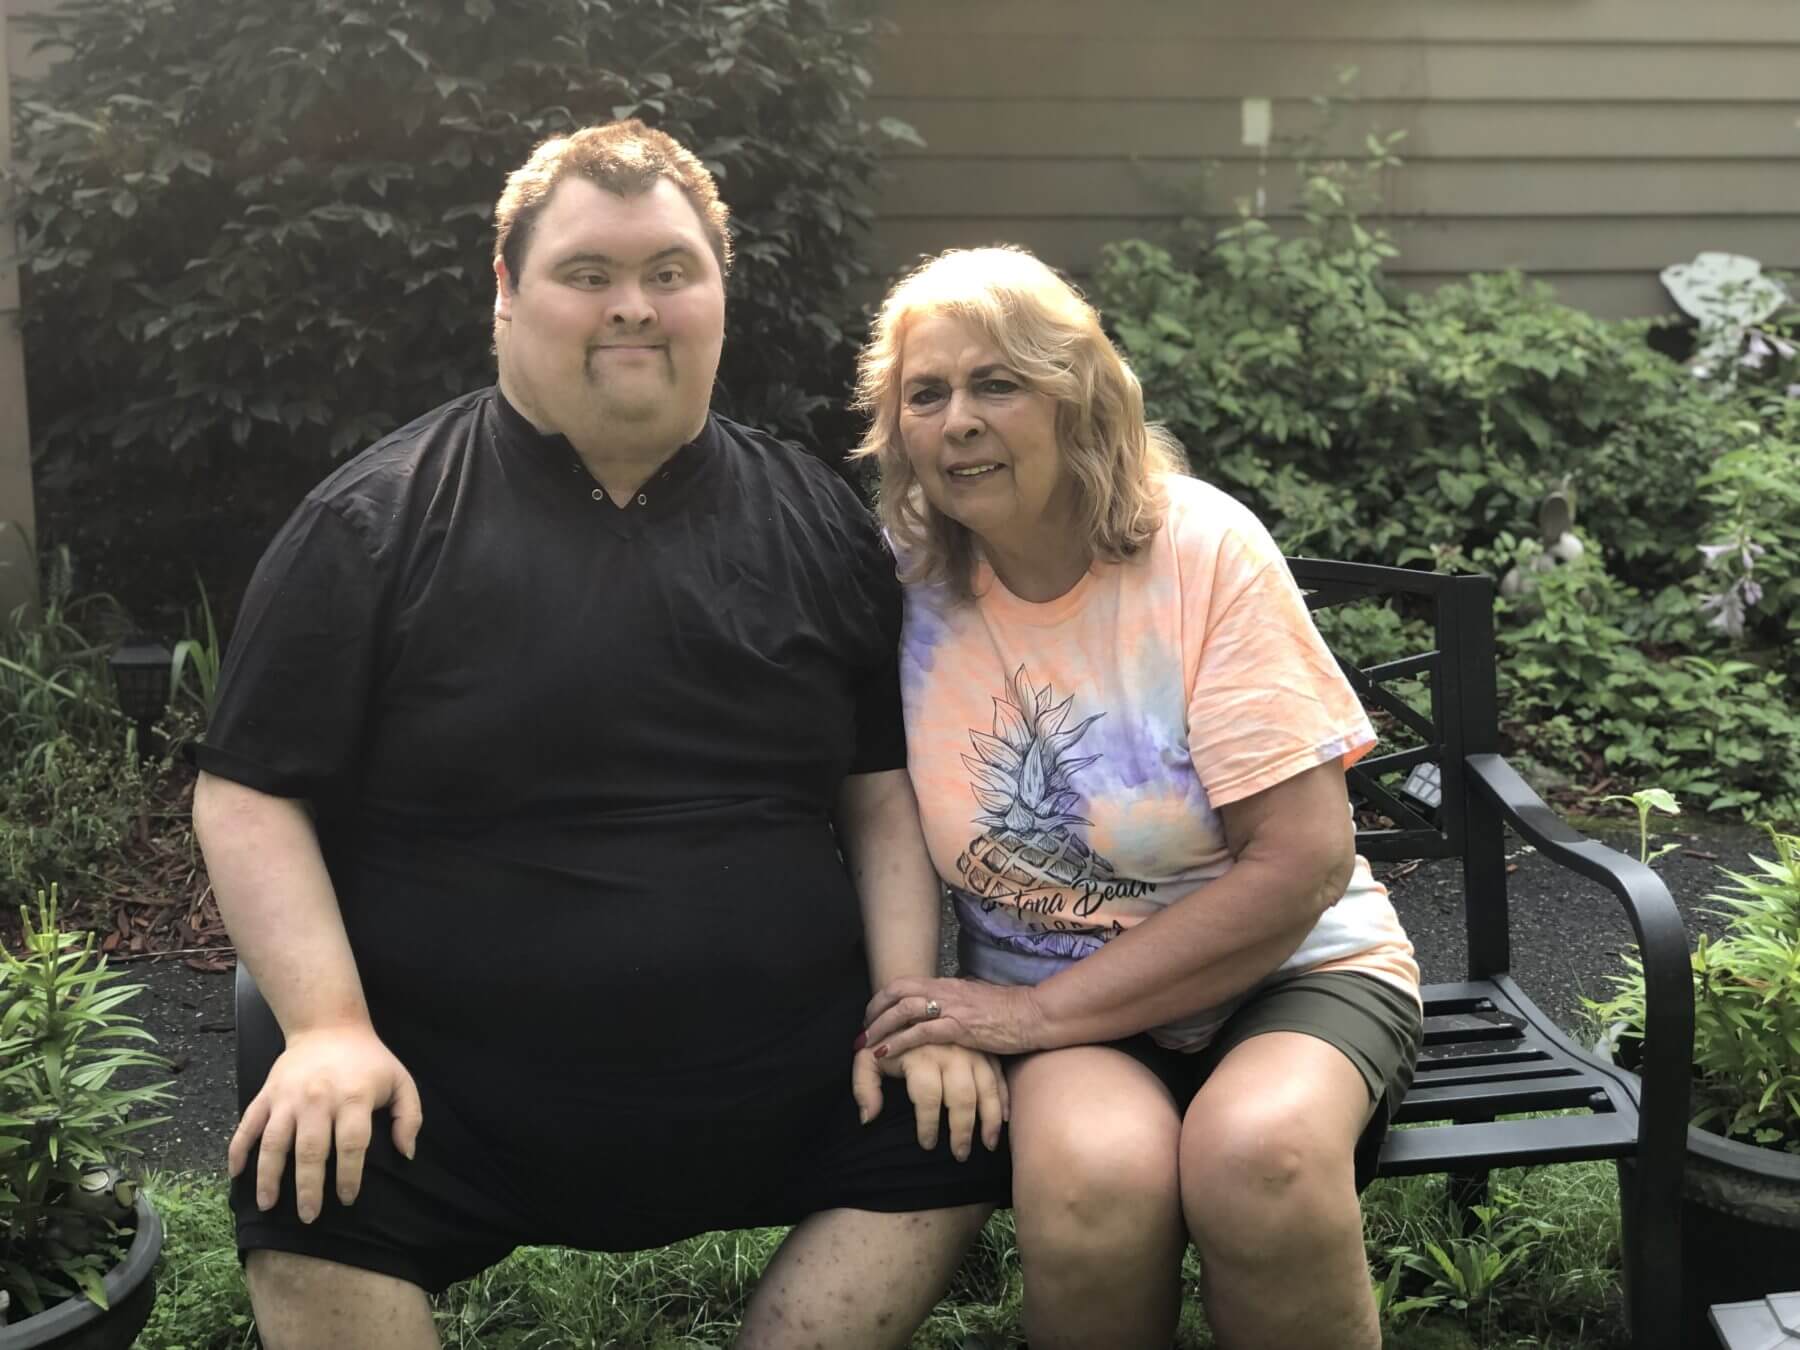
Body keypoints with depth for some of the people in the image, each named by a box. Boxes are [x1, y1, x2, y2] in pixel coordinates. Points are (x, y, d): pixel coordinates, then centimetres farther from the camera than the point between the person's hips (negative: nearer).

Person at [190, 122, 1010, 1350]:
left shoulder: (816, 523, 8)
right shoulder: (377, 524, -2)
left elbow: (885, 794, 10)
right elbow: (250, 796, -2)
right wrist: (330, 1027, -15)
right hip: (445, 1086, -3)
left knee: (966, 1135, -11)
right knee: (312, 1205, -29)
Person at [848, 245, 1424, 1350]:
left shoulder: (1203, 547, -12)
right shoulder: (903, 586, -4)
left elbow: (1305, 862, -15)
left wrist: (1037, 1010, -18)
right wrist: (924, 1003, -15)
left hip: (1286, 971, -1)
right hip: (1052, 1012, 1)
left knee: (1257, 1157, -34)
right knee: (1092, 1176, -32)